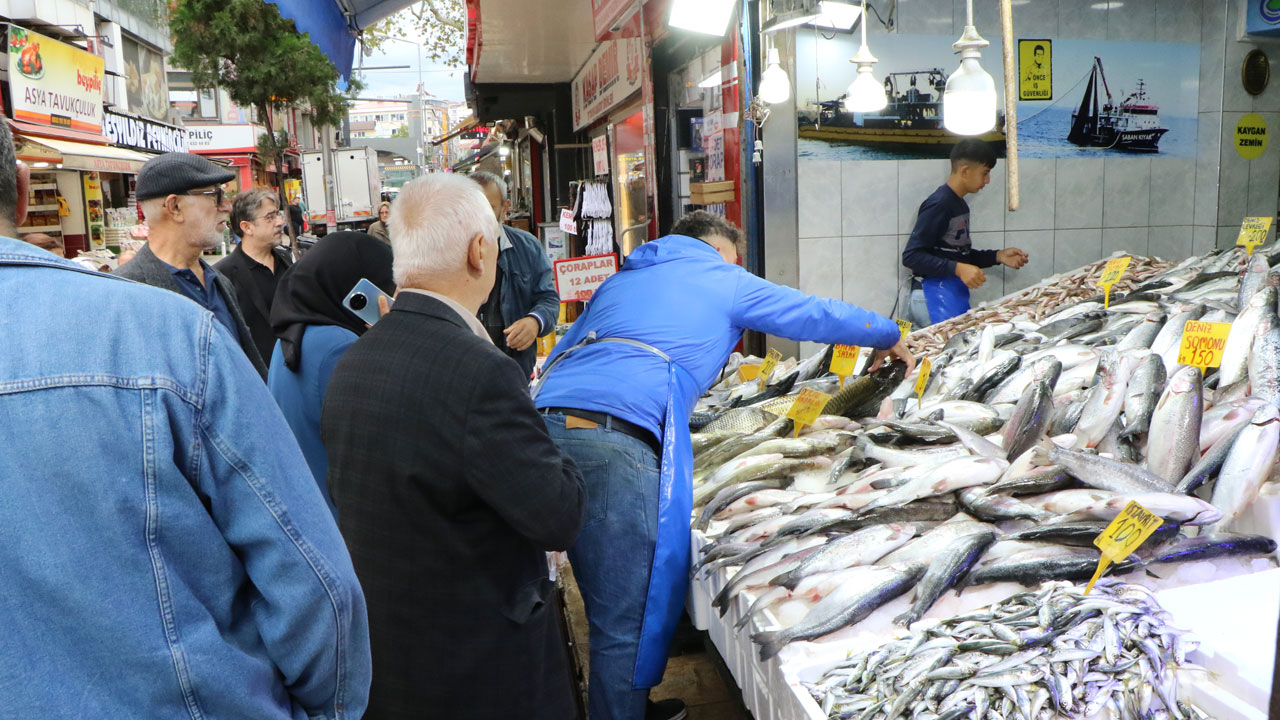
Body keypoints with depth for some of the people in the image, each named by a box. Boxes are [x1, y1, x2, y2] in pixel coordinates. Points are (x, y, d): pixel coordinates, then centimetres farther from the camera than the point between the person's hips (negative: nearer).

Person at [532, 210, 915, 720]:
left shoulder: (621, 279, 32)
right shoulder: (726, 280, 16)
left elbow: (558, 358, 32)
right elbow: (818, 314, 24)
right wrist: (889, 337, 39)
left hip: (547, 424, 8)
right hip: (615, 438, -8)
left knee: (609, 602, 19)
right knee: (629, 619, 0)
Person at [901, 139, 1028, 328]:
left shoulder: (960, 204, 16)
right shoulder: (939, 204, -13)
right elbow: (911, 256, -20)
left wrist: (998, 256, 12)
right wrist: (957, 269, -25)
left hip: (956, 294, 9)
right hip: (934, 297, -9)